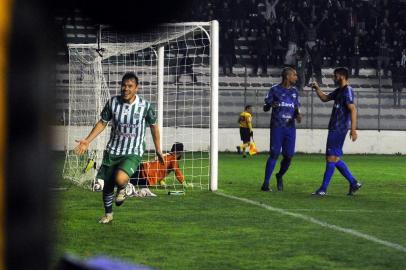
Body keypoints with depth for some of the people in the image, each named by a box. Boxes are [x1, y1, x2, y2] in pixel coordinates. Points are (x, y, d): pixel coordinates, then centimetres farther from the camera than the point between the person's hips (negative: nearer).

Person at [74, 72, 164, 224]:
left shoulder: (145, 106, -10)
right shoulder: (113, 102, -5)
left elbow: (154, 126, 6)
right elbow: (103, 122, 9)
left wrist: (158, 150, 11)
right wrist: (87, 141, 2)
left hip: (133, 154, -3)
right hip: (112, 151, 3)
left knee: (120, 179, -30)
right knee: (107, 185, 9)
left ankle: (122, 189, 7)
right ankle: (108, 214, 35)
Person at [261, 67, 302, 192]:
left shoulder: (294, 91, 13)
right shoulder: (275, 89, 1)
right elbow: (265, 108, 2)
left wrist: (298, 115, -4)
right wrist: (271, 105, -21)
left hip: (290, 127, 4)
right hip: (277, 126, -4)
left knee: (288, 155, -2)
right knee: (274, 153, -12)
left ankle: (280, 176, 26)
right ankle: (266, 183, -8)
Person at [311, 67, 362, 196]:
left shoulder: (347, 91, -13)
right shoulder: (339, 91, 17)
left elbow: (353, 109, -20)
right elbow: (325, 98, 30)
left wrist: (353, 130, -26)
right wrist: (317, 88, 12)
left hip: (338, 130, -10)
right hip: (334, 128, 10)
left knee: (331, 158, -8)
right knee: (335, 159, 12)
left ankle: (323, 189, -6)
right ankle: (353, 183, 15)